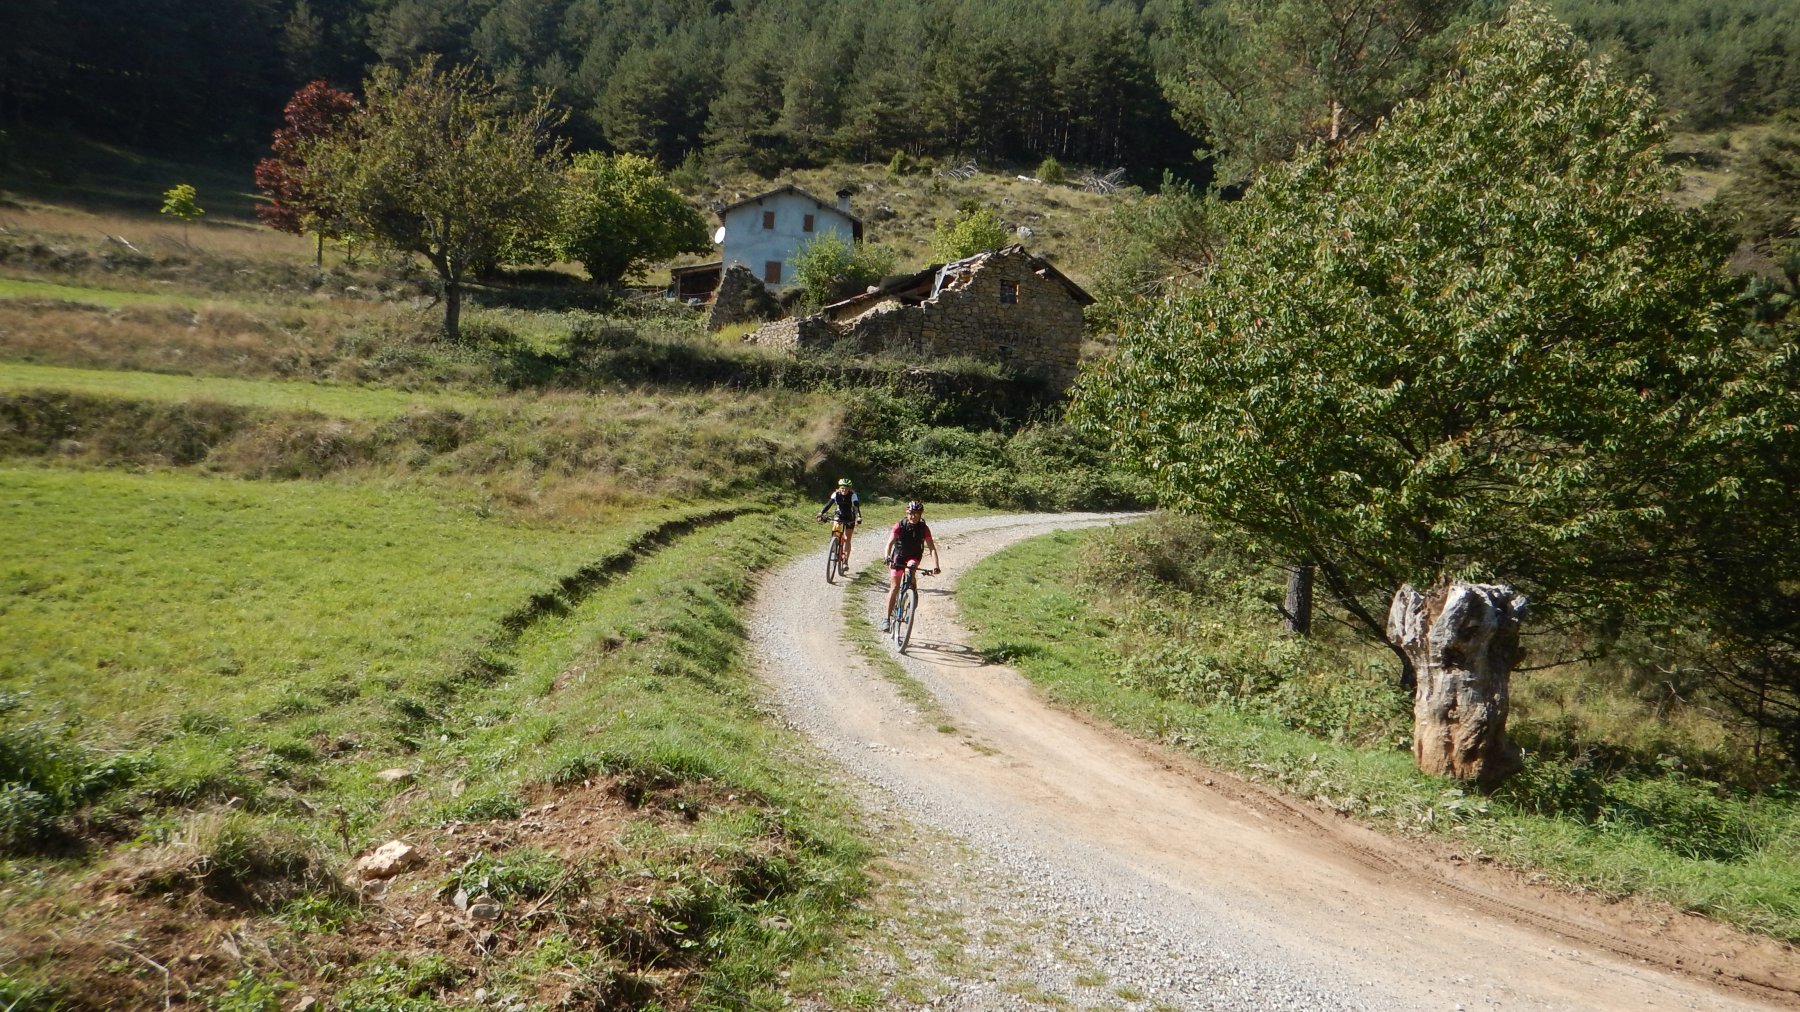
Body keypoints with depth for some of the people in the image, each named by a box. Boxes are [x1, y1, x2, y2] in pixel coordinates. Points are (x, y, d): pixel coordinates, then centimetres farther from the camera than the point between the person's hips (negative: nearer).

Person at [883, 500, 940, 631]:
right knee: (894, 587, -6)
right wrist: (888, 558, -46)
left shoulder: (924, 529, -16)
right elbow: (889, 543, -28)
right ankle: (887, 617, 1)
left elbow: (932, 548, -20)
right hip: (899, 555, 0)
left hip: (914, 556, 1)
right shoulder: (900, 526, -19)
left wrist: (936, 566, -34)